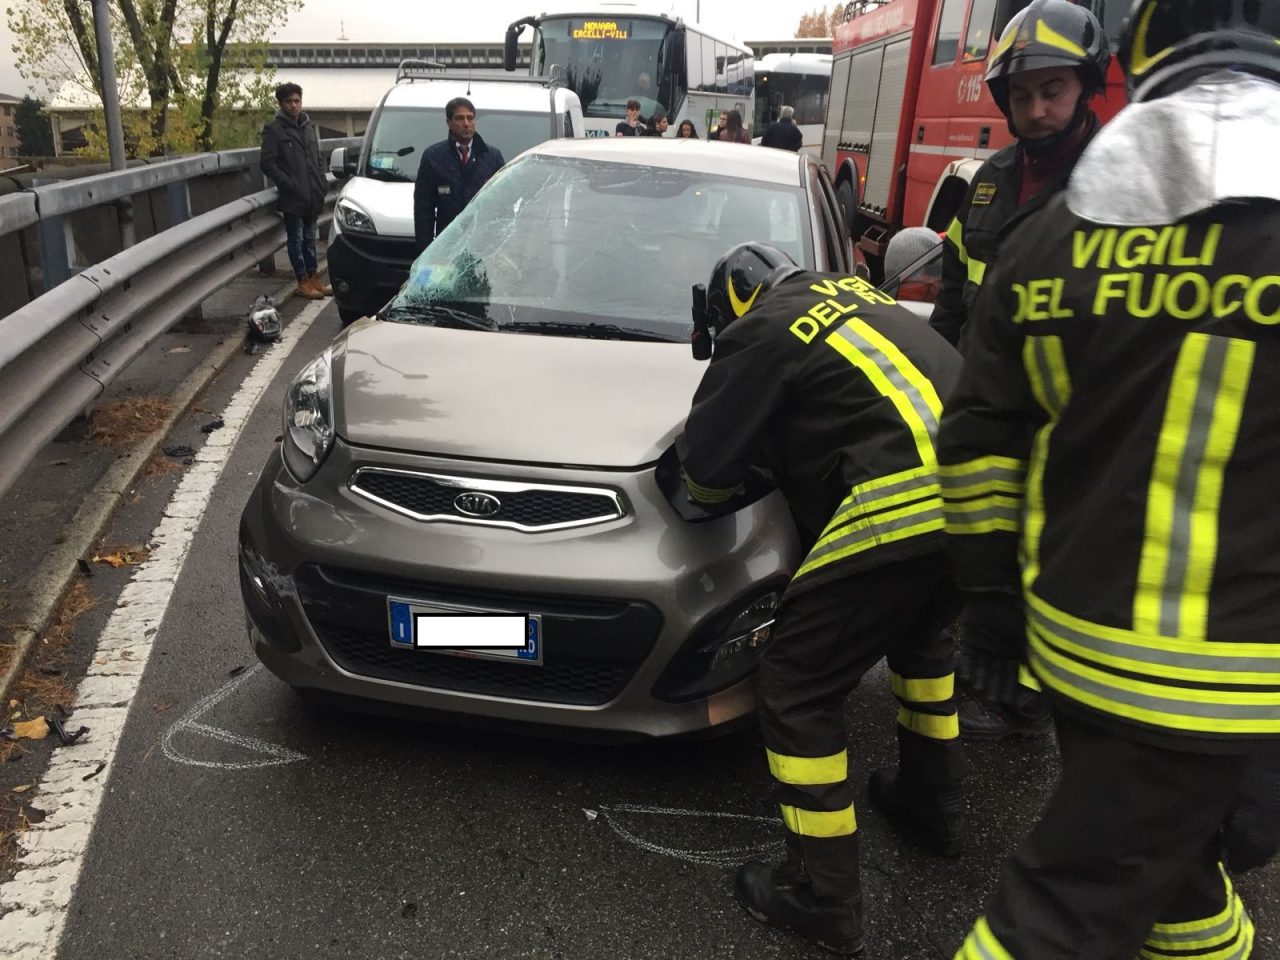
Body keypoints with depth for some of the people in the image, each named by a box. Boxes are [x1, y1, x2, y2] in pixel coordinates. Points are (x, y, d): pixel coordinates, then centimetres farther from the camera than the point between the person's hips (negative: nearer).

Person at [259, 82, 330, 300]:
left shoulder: (308, 127, 15)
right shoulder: (274, 129, -5)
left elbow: (318, 159, 21)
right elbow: (267, 163, -10)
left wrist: (323, 183, 7)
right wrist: (289, 184, -17)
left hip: (312, 196, 6)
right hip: (292, 198, -6)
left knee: (310, 238, 13)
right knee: (296, 239, 0)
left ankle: (313, 277, 21)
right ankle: (303, 282, 4)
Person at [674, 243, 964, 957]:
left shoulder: (760, 335, 3)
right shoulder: (854, 292, 25)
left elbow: (705, 471, 3)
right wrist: (786, 440, 37)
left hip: (909, 501, -9)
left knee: (799, 684, 4)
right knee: (919, 633, 33)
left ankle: (824, 901, 14)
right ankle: (935, 802, 48)